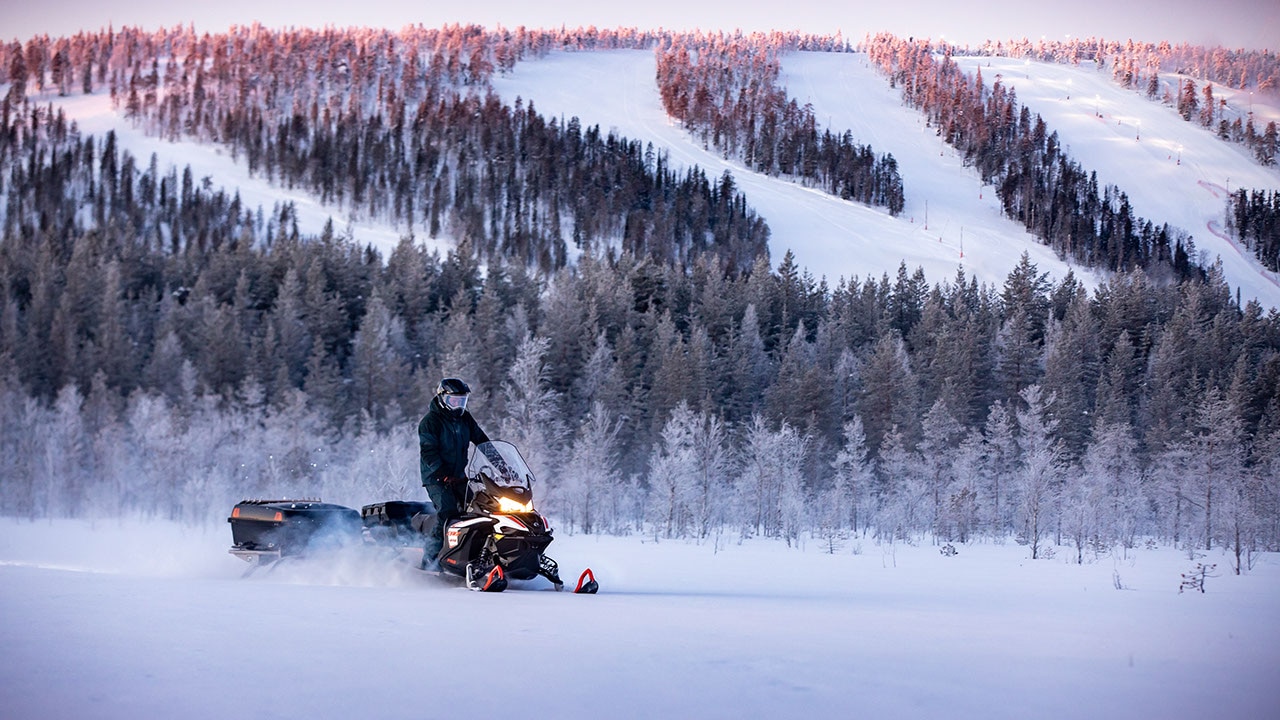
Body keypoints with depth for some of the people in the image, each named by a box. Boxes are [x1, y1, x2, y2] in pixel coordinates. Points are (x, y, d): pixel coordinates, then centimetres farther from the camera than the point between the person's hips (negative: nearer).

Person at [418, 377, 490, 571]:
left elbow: (482, 440, 16)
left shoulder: (465, 419, 12)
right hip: (435, 477, -7)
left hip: (458, 476, 7)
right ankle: (430, 558, -21)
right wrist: (445, 475, -26)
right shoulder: (430, 422, -9)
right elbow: (428, 453, -17)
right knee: (448, 512, -23)